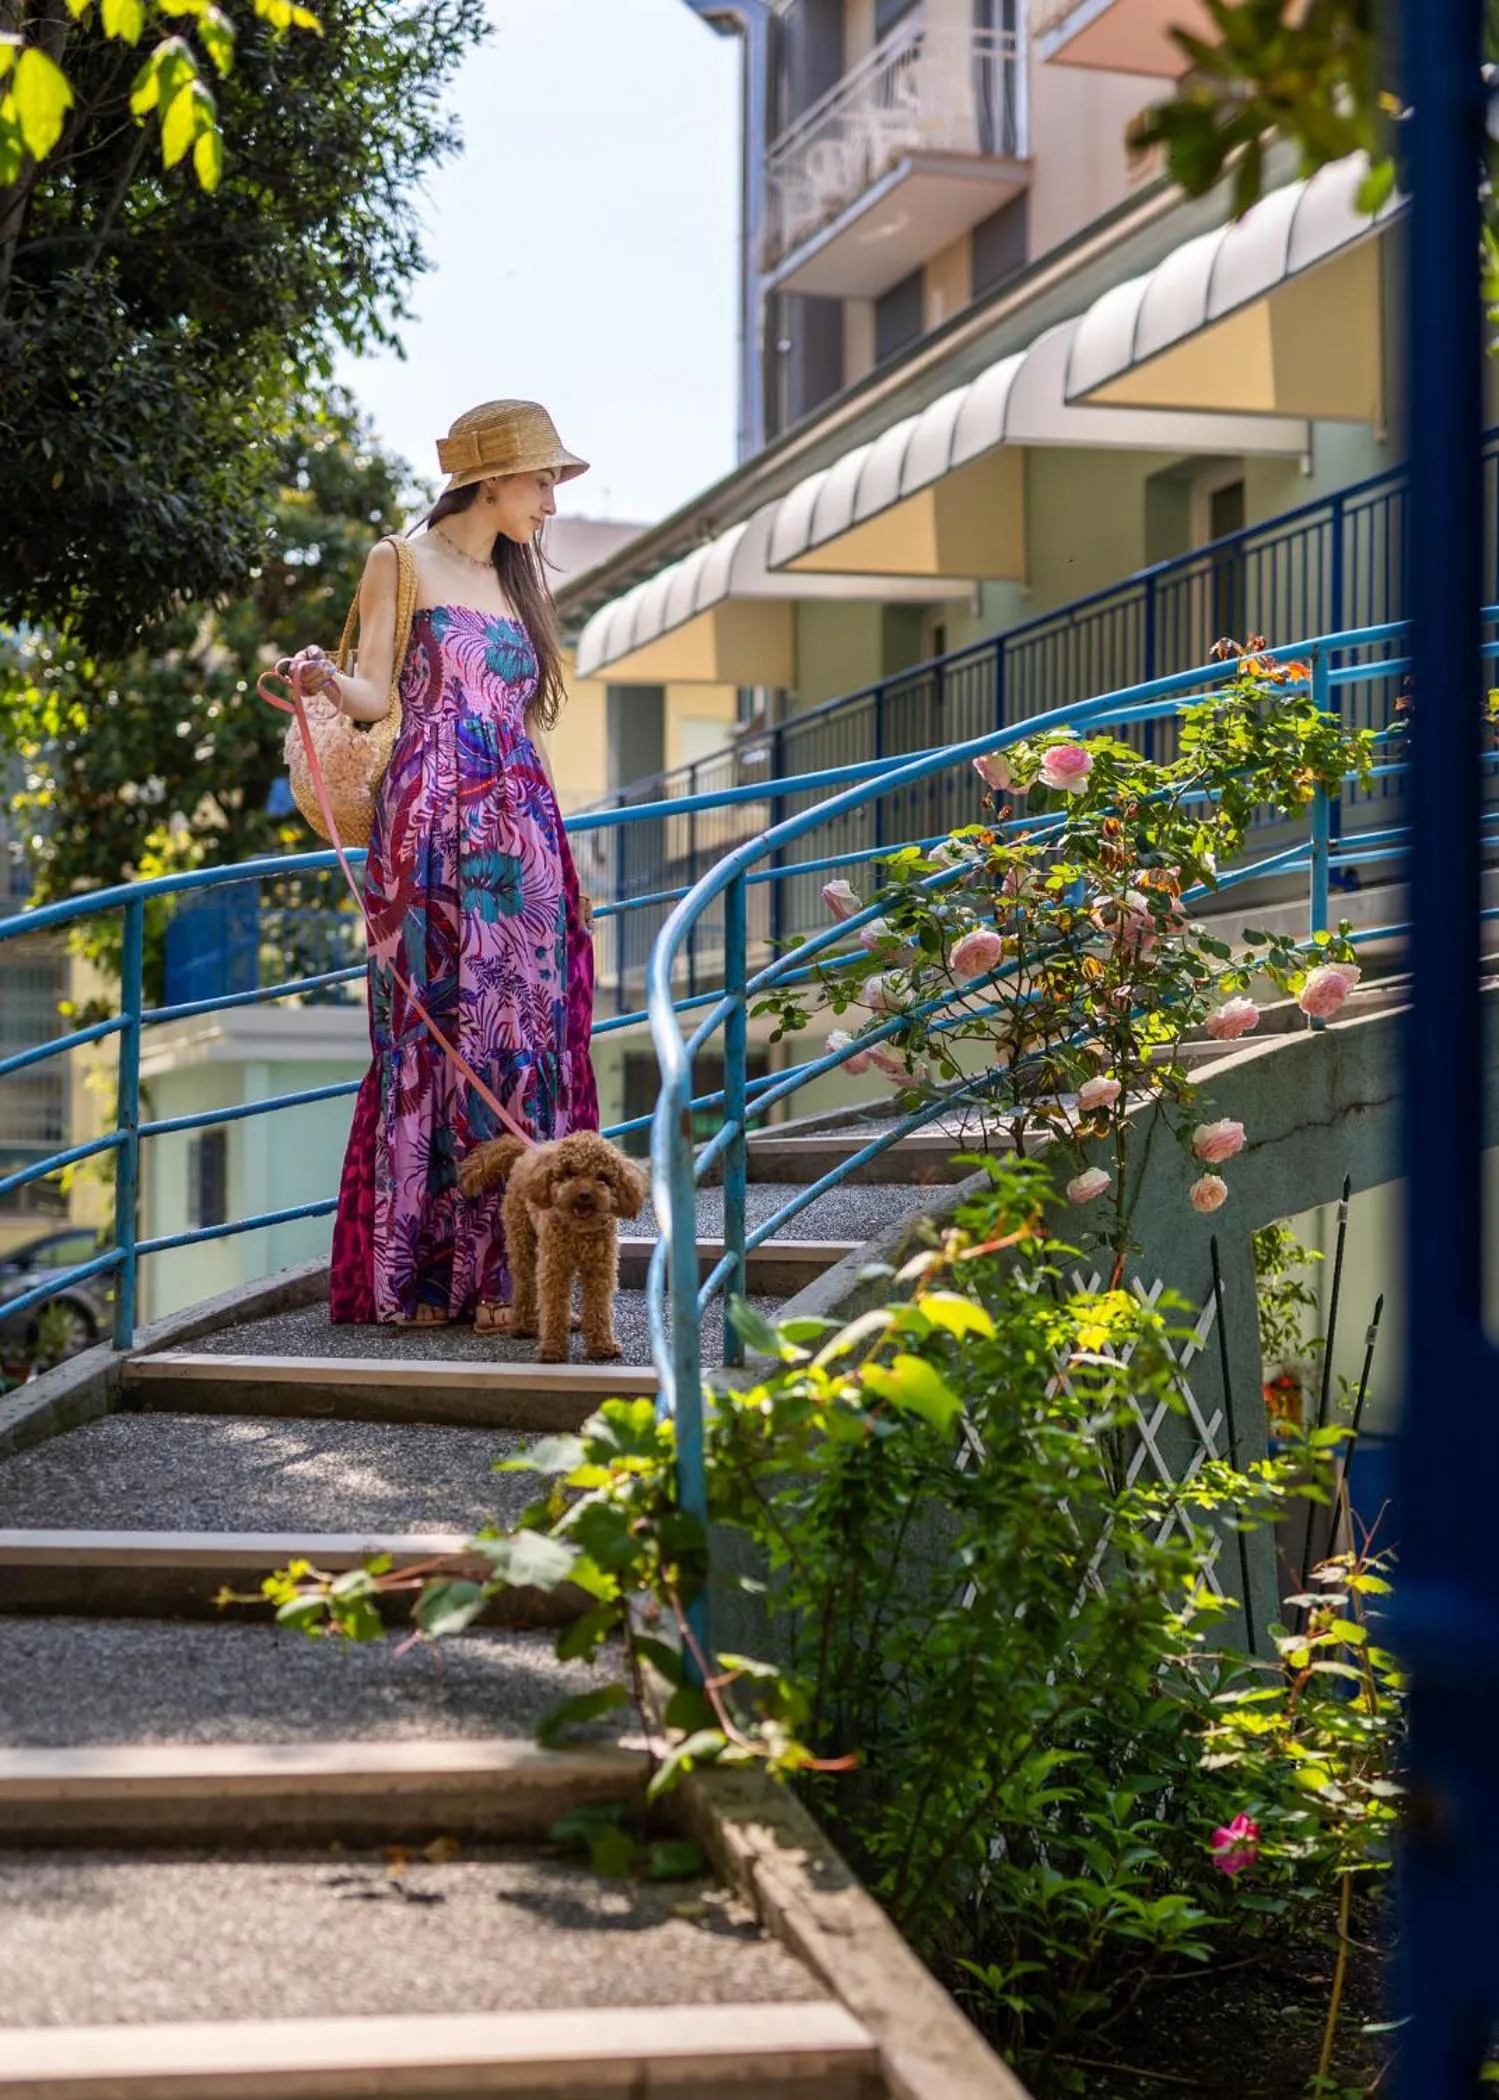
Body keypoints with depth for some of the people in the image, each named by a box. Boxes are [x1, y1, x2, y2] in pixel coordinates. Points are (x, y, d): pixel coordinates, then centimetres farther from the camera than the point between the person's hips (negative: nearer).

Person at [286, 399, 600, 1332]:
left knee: (524, 1026, -3)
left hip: (521, 826, 6)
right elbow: (376, 694, -3)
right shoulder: (402, 565, 5)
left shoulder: (515, 581, 21)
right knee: (435, 1024, -9)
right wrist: (325, 679, -25)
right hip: (433, 822, -6)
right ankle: (419, 1270, -6)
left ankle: (502, 1270, -2)